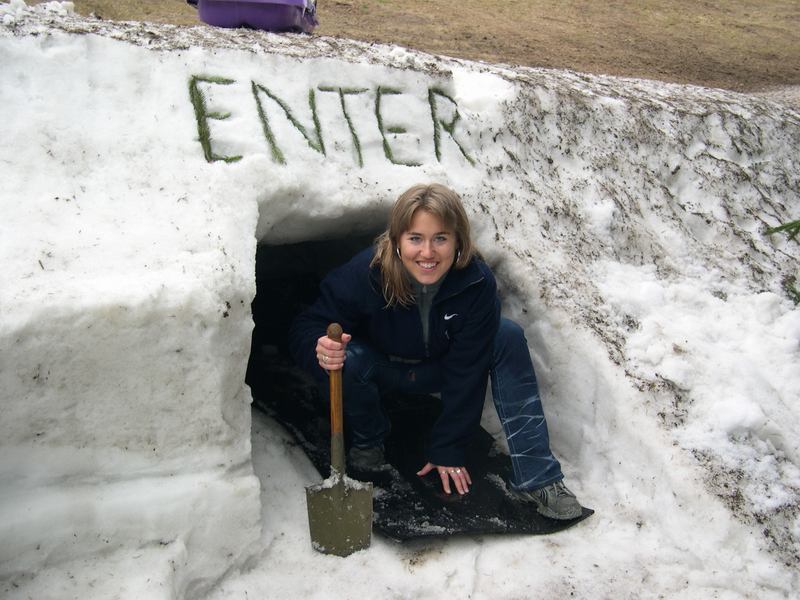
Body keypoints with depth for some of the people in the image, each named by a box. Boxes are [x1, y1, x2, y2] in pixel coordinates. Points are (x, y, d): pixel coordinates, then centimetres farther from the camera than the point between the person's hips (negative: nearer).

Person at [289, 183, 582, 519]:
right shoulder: (365, 274, -32)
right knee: (347, 358, -36)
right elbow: (305, 328, -24)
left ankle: (535, 479, -20)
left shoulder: (477, 283, -28)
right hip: (379, 371, -1)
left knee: (509, 337, -23)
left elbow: (466, 372, -23)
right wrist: (319, 349, -51)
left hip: (435, 371, 2)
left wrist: (448, 451, -20)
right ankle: (366, 442, -2)